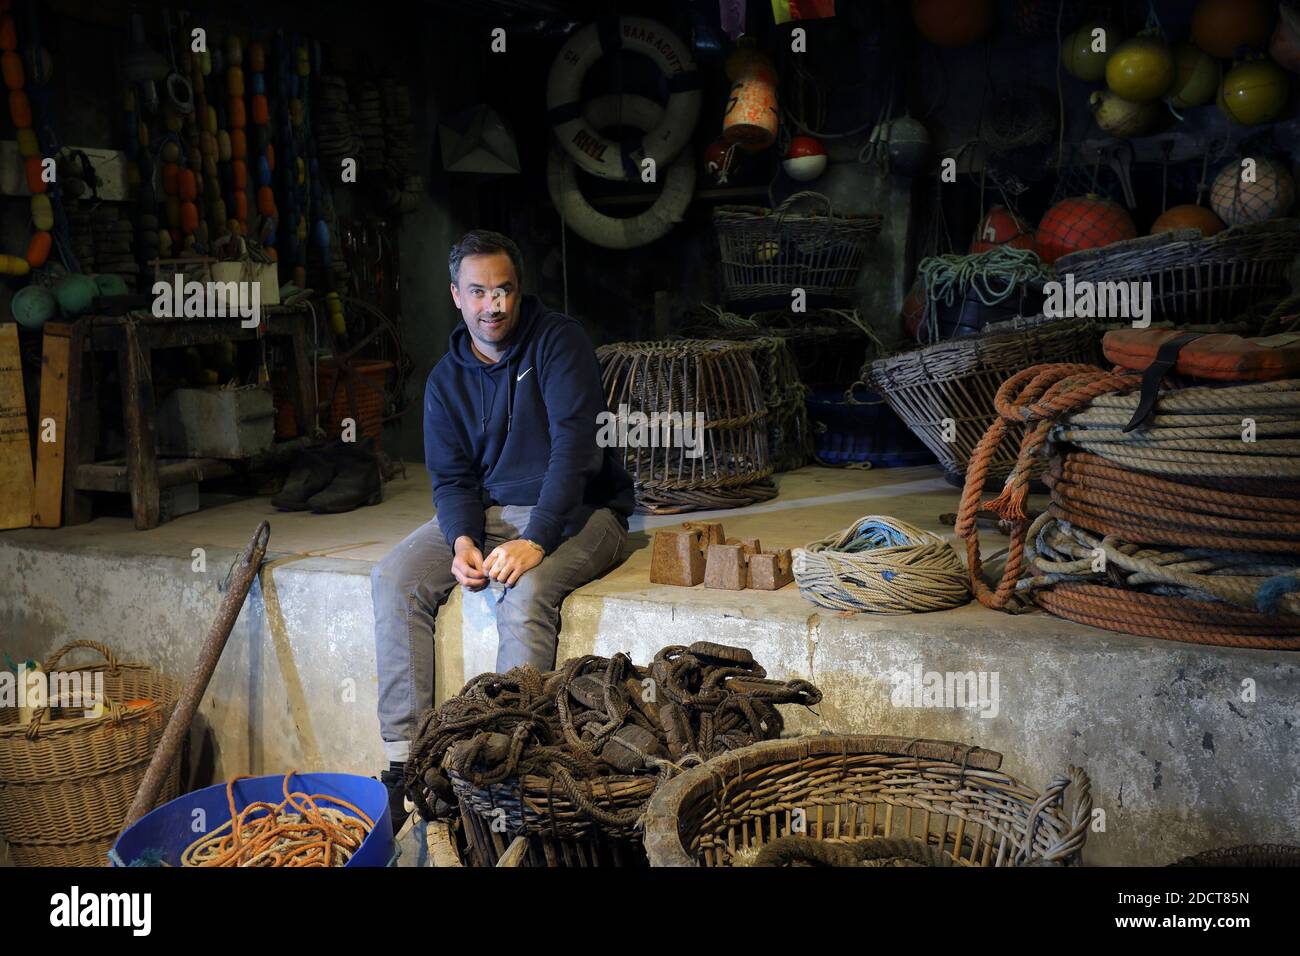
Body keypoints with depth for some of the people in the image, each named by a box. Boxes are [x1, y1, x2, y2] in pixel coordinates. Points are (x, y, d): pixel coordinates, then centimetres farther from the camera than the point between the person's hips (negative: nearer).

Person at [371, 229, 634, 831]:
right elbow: (452, 478, 3)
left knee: (526, 591, -35)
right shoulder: (447, 379, 7)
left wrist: (535, 542, -29)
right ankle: (404, 758, -15)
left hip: (576, 510, -5)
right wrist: (462, 542, -19)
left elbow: (574, 447, -20)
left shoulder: (558, 341, -10)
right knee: (394, 580, -16)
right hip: (486, 510, 5)